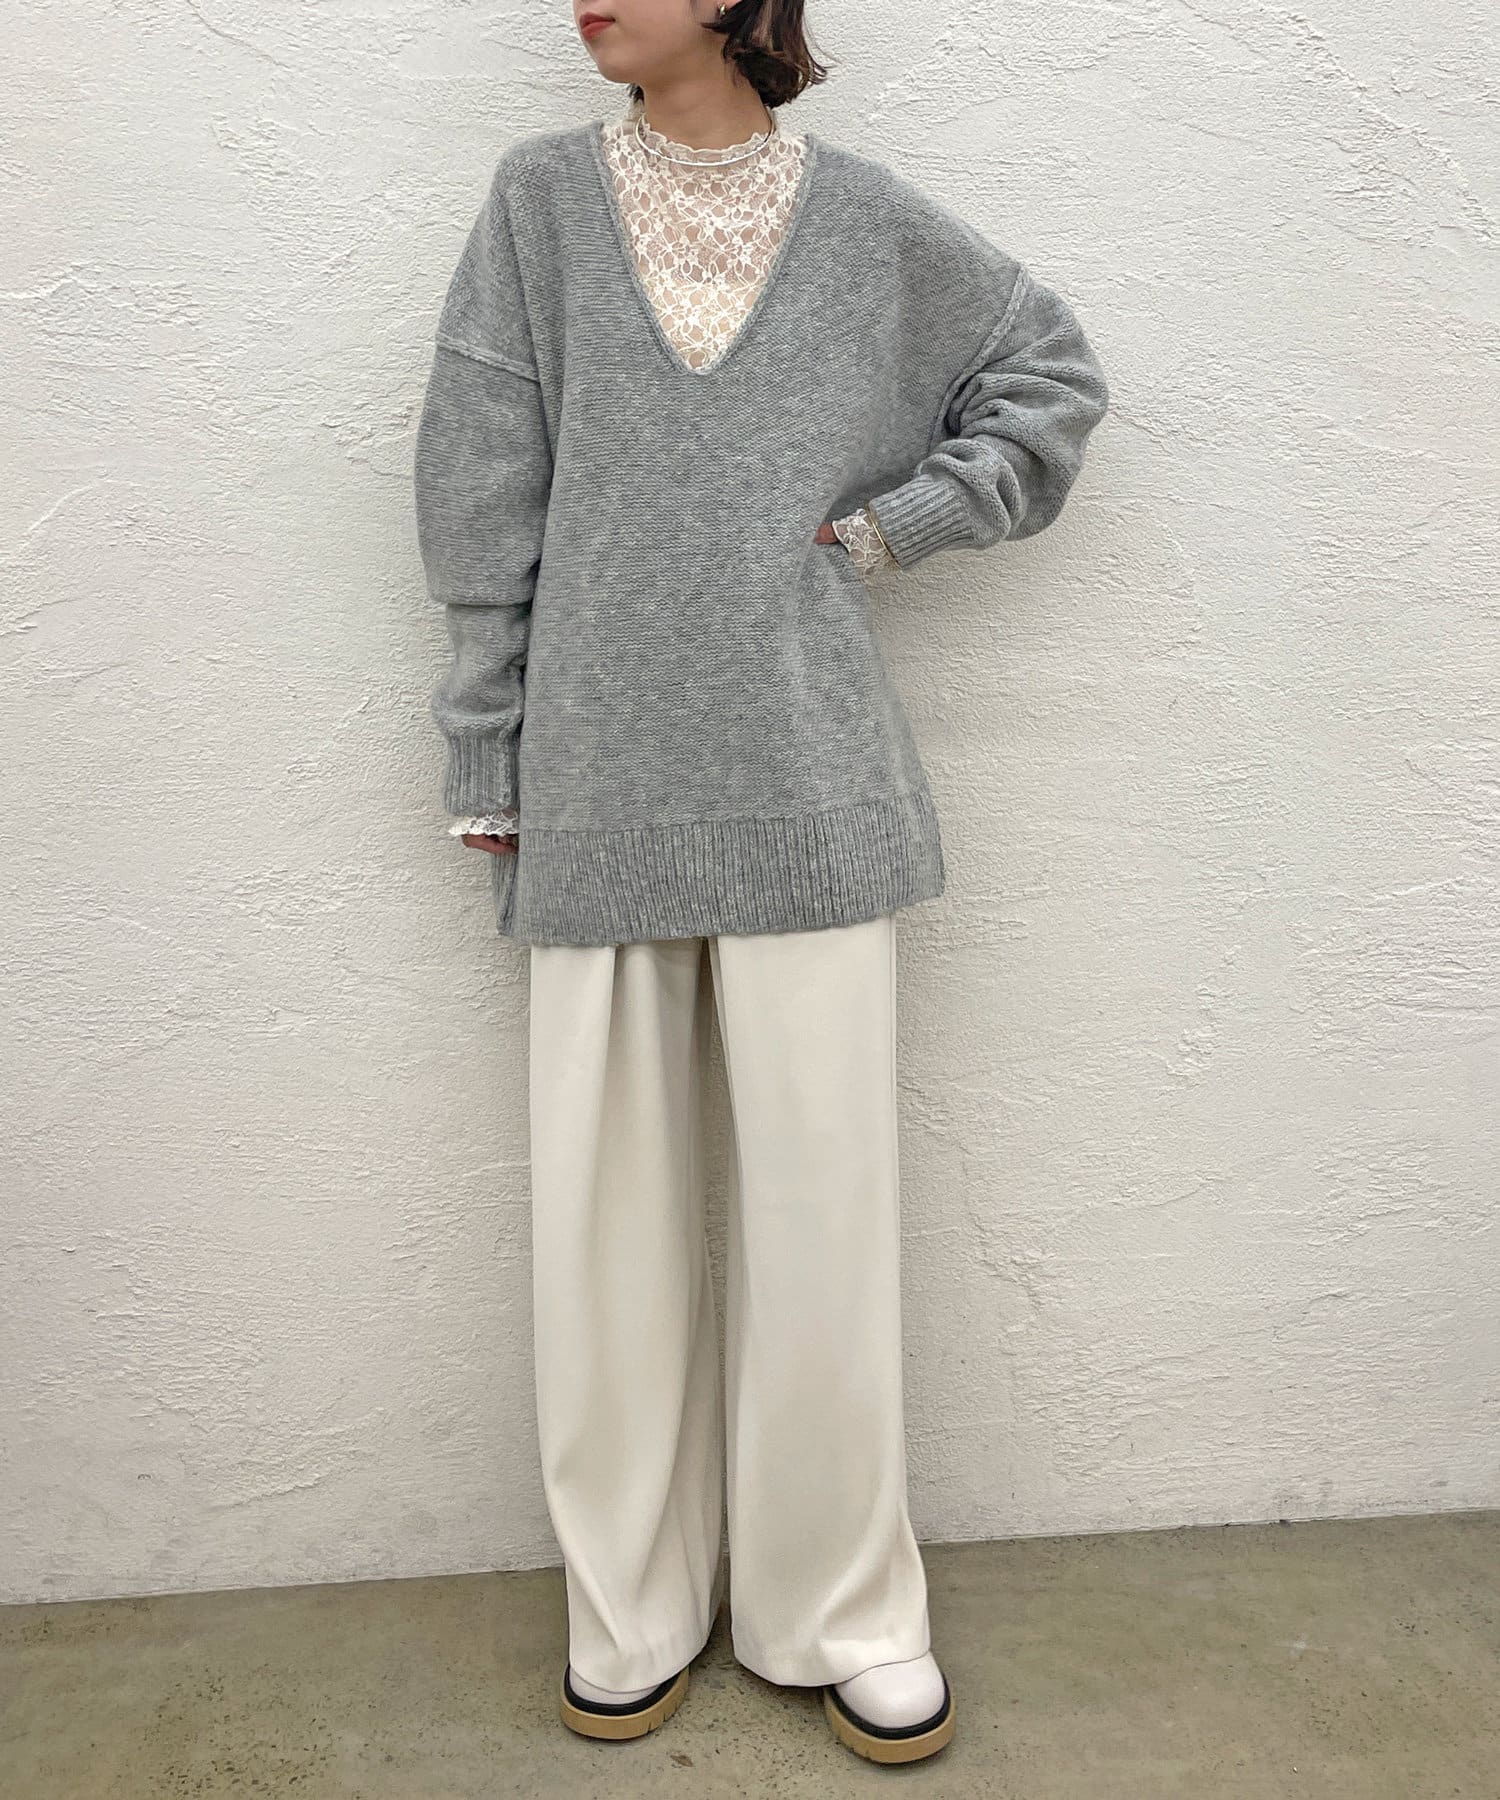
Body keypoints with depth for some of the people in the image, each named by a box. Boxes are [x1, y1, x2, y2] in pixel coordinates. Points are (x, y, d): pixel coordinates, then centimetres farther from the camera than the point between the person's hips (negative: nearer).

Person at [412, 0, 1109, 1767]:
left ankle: (847, 1614, 23)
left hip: (809, 790, 0)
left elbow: (1053, 374, 18)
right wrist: (490, 767, 2)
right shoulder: (540, 201, 7)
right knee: (606, 1211, 6)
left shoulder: (869, 218, 6)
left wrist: (895, 523, 5)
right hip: (598, 792, 1)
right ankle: (630, 1609, 25)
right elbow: (484, 510, 5)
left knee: (822, 1206, 4)